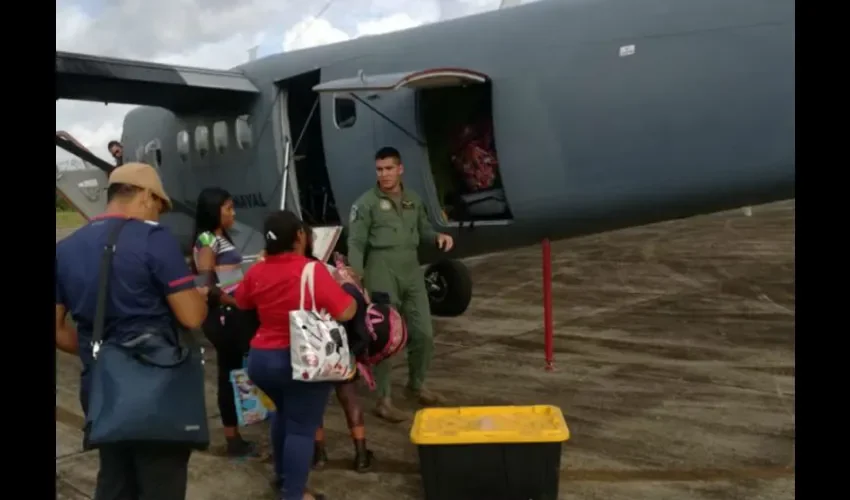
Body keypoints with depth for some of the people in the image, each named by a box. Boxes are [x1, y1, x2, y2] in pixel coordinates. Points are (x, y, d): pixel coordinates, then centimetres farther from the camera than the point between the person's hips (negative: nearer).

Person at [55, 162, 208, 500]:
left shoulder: (65, 249, 7)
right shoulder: (153, 239, -13)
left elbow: (58, 330, 9)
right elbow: (192, 317, -17)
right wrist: (202, 281, 2)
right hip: (156, 387, -6)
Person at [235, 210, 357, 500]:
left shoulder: (257, 272, -1)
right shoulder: (312, 270, -18)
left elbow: (241, 302, 19)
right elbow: (345, 313, -19)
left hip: (260, 358, 7)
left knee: (284, 412, 28)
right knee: (301, 428, 4)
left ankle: (282, 476, 39)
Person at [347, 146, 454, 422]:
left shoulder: (414, 199, 11)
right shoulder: (366, 202, -4)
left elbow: (422, 229, 21)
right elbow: (356, 243, -7)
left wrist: (438, 236, 0)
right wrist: (356, 279, -19)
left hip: (412, 271, 5)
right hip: (382, 272, -5)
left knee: (423, 333, 10)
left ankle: (417, 386, 33)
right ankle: (384, 400, 11)